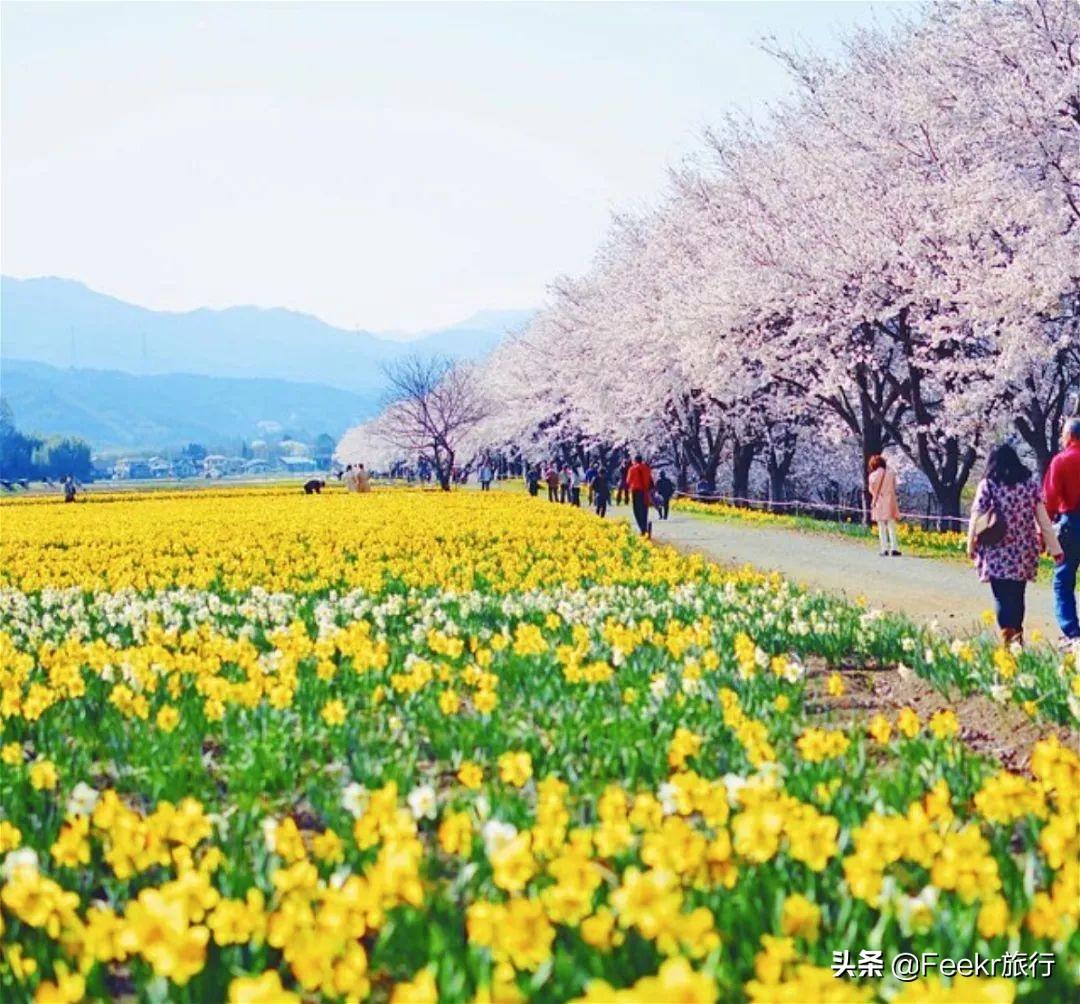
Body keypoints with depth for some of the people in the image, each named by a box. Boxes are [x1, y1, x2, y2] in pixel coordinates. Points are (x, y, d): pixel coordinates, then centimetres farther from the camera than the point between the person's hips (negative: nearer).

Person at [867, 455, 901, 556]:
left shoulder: (873, 476, -7)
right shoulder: (891, 474, -3)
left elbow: (872, 490, 0)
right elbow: (894, 488, 5)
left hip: (879, 503, -1)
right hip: (890, 502, 1)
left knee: (882, 528, 5)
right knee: (892, 527, 6)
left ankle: (884, 549, 1)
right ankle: (894, 548, -2)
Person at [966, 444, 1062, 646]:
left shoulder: (988, 485, -3)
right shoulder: (1030, 484, 5)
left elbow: (976, 518, -3)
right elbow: (1043, 519, 3)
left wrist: (971, 546, 10)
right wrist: (1055, 548, 6)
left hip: (998, 553, -3)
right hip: (1024, 552, 3)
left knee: (1002, 597, -2)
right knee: (1017, 595, 16)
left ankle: (1008, 638, -12)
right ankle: (1017, 635, 22)